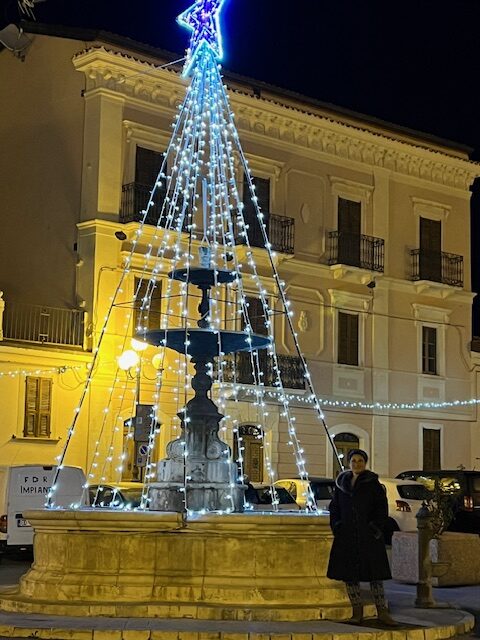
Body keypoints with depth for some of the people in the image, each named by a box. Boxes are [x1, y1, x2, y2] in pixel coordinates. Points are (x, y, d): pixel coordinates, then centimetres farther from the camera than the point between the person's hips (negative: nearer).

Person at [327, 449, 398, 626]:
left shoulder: (373, 483, 0)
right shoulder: (341, 483, 10)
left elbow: (382, 507, -3)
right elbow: (334, 507, 14)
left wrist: (375, 528, -12)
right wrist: (336, 527, 1)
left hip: (368, 536, -3)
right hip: (347, 537, 3)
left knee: (374, 573, -3)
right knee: (349, 573, 4)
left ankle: (382, 612, 1)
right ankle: (357, 611, 12)